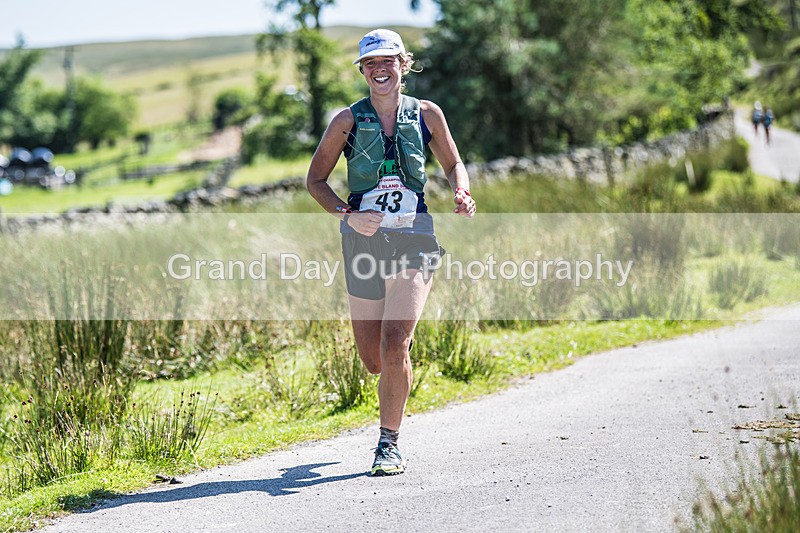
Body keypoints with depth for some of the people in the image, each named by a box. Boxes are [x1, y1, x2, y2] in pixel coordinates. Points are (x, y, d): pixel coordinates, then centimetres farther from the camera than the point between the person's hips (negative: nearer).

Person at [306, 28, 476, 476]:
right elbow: (316, 178, 5)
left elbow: (453, 163, 16)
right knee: (373, 359, 8)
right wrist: (347, 214, -12)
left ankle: (390, 443, -5)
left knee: (393, 344, -18)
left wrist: (461, 193, -5)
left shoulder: (426, 114, 3)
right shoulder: (349, 120, 1)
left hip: (413, 240, -1)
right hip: (363, 238, 2)